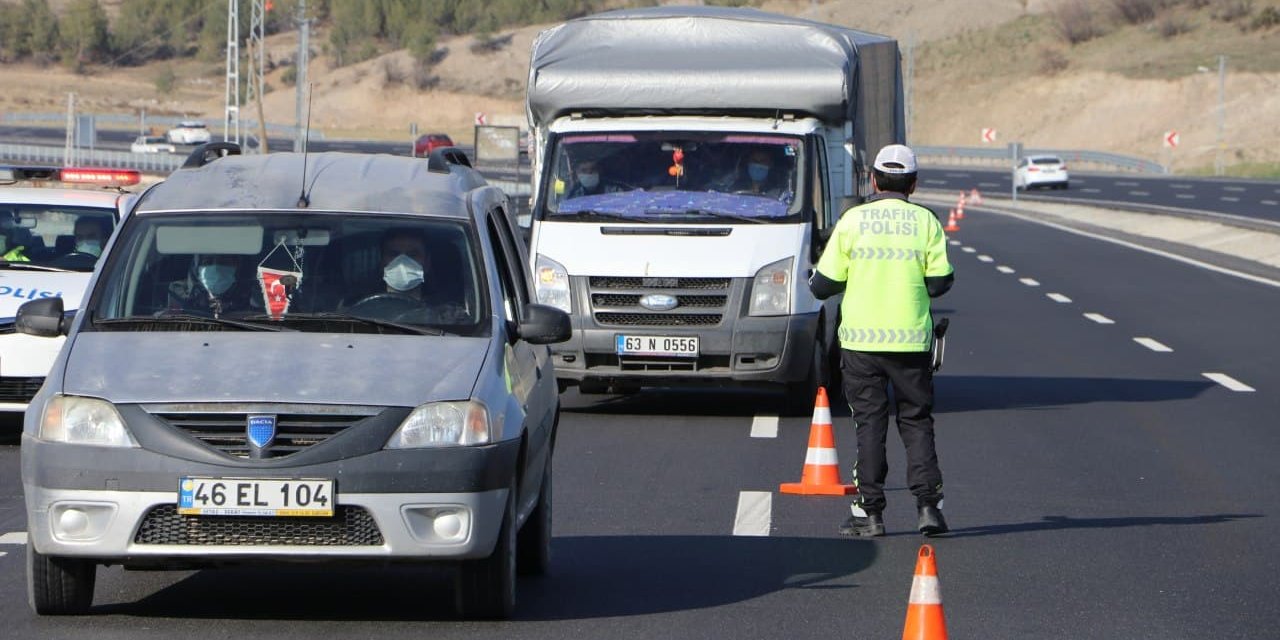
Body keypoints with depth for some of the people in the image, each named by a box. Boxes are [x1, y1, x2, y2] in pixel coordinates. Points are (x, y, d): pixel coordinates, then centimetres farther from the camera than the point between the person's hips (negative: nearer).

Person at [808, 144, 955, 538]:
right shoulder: (925, 223, -1)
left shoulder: (853, 221, -2)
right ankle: (928, 504, -1)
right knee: (916, 421, 10)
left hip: (861, 340, 0)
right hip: (911, 341, 0)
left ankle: (870, 512, 4)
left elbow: (823, 285, -1)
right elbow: (938, 283, -4)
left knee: (869, 422, 6)